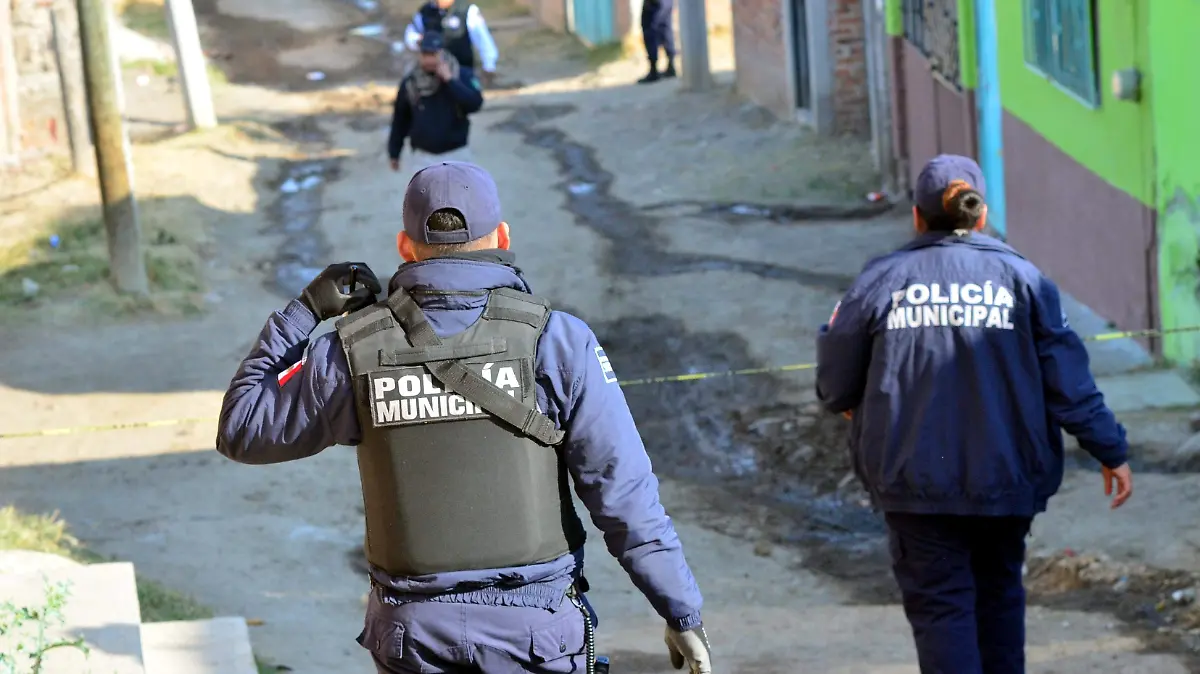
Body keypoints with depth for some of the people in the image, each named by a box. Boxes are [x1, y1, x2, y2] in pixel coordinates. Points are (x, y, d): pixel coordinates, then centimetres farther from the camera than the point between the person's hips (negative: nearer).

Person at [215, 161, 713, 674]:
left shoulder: (358, 350, -7)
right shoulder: (557, 341, -12)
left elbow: (241, 430, 7)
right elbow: (625, 496, -12)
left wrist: (304, 311, 11)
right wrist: (684, 613, -4)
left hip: (414, 630, 2)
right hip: (533, 627, -2)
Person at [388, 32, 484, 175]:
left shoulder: (462, 76, -8)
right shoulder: (410, 83, -3)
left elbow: (475, 104, -24)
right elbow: (400, 120, 7)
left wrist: (449, 80, -24)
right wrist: (394, 152, 12)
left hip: (456, 155, -1)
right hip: (424, 157, 1)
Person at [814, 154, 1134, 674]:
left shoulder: (880, 281, -1)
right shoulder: (1021, 278, 2)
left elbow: (836, 388, 3)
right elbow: (1068, 381, -2)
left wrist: (831, 333, 23)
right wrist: (1110, 450, 6)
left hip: (916, 476, -2)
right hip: (1006, 475, 2)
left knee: (939, 603, -1)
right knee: (999, 588, 20)